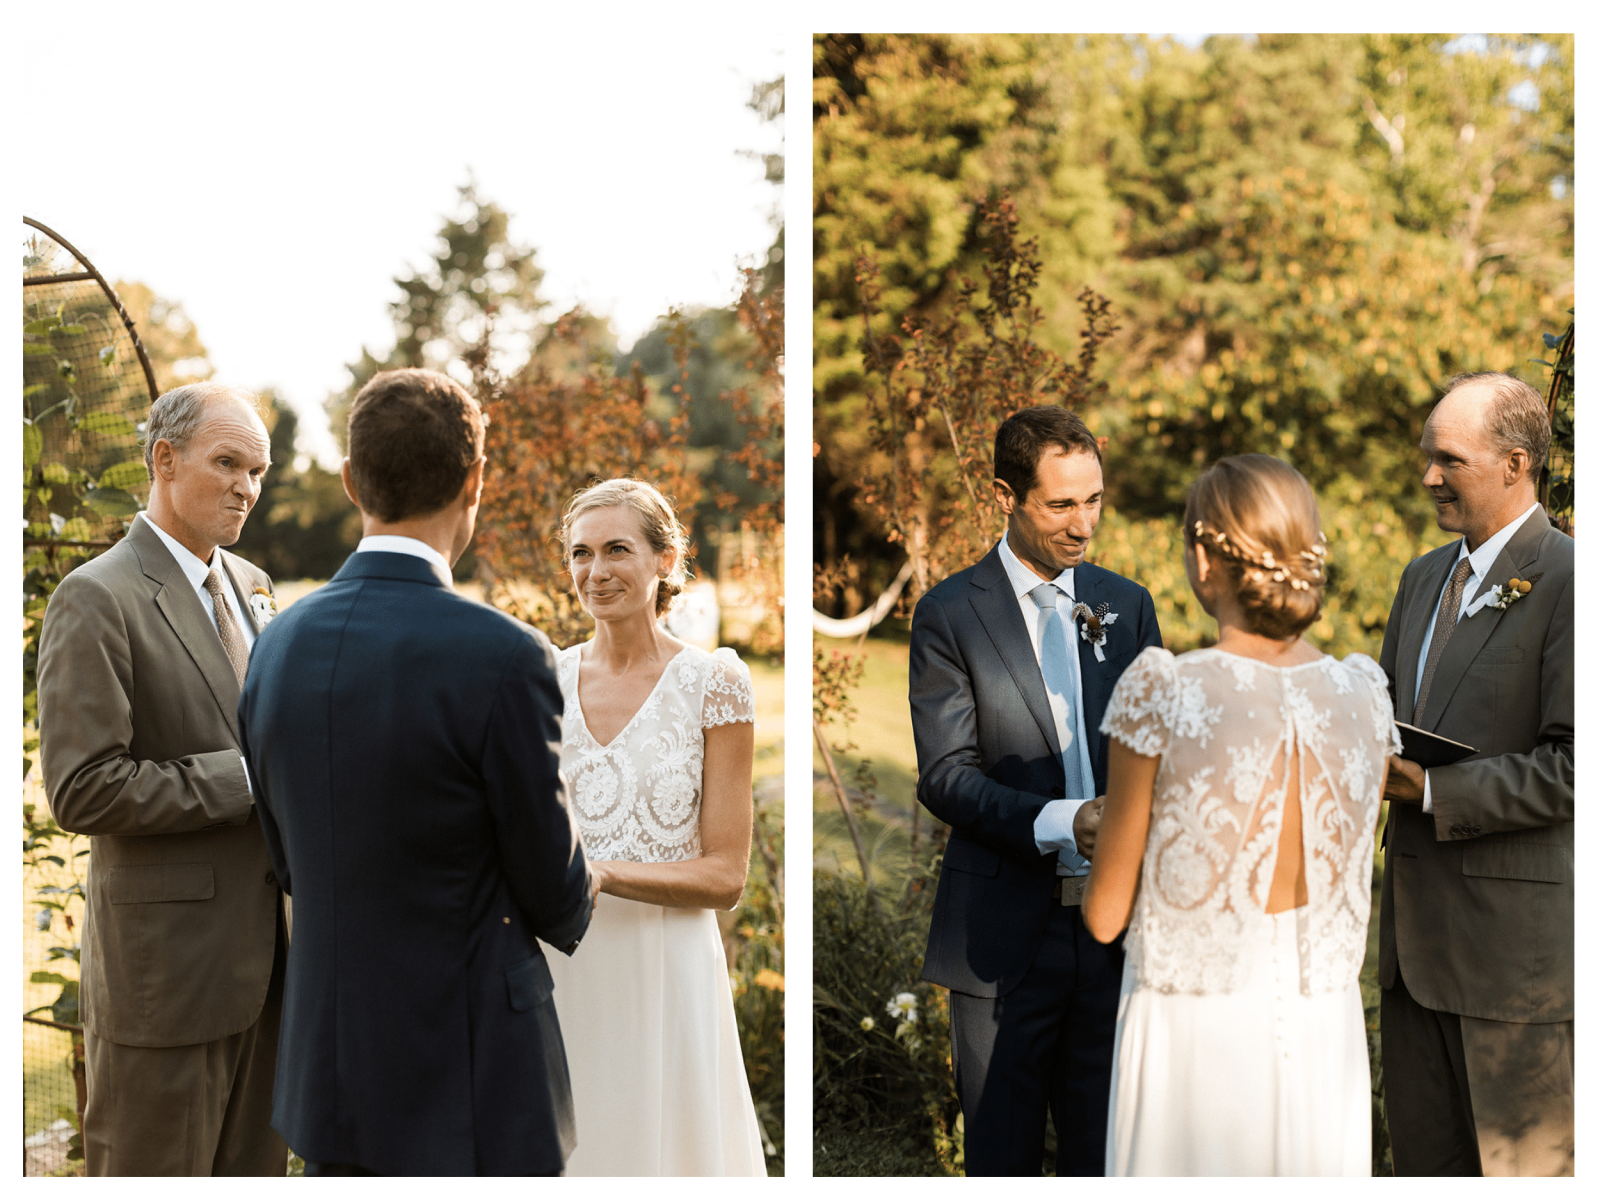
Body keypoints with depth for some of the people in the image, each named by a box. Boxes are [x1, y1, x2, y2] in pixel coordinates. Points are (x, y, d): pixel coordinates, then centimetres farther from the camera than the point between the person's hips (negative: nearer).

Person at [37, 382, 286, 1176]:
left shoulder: (250, 587, 14)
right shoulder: (97, 599, -12)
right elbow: (81, 790, -19)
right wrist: (244, 777, -19)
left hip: (266, 957, 8)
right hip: (168, 962, -8)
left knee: (255, 1168, 15)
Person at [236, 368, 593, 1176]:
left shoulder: (280, 645, 0)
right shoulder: (503, 659, -20)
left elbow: (287, 862, 10)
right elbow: (556, 895, -9)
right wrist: (572, 908, 14)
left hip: (327, 1062, 6)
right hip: (468, 1083, -6)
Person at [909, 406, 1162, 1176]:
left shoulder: (1127, 606, 10)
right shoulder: (951, 614, -3)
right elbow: (945, 774, -10)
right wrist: (1059, 821, -25)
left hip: (1112, 921, 4)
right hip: (1004, 931, -3)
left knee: (1105, 1152, 10)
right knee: (1002, 1155, 7)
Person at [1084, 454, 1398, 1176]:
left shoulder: (1159, 691, -15)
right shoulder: (1366, 693, -3)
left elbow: (1106, 915, -7)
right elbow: (1338, 885, 10)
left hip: (1193, 1040, -4)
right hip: (1325, 1039, 4)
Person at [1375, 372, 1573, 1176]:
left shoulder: (1566, 582, -13)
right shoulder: (1424, 578, 14)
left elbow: (1572, 768, -19)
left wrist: (1432, 789, -19)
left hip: (1519, 943, -8)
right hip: (1418, 930, 8)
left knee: (1525, 1164, 3)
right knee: (1426, 1162, 15)